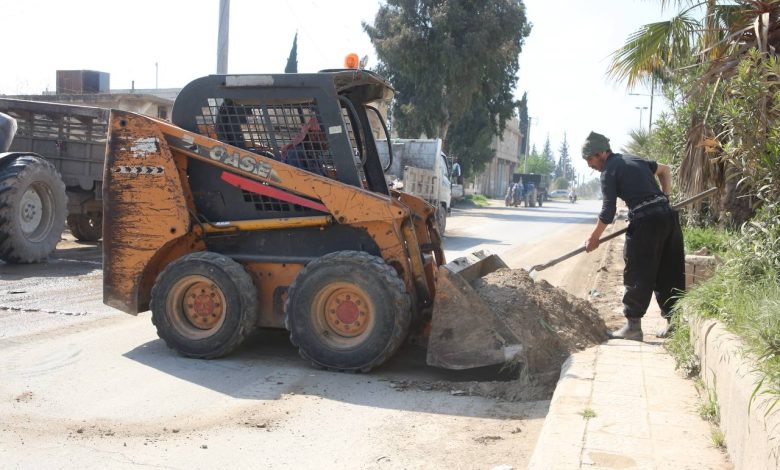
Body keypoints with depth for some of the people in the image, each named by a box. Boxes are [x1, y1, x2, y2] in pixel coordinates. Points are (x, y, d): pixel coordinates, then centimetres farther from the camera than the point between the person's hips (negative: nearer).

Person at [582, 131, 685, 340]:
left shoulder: (609, 171, -2)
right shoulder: (634, 159, 21)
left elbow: (608, 212, -5)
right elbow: (665, 170, 34)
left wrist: (594, 238, 5)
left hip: (646, 221, -8)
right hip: (668, 215, 8)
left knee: (637, 275, -1)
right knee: (670, 273, 13)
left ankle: (633, 326, 2)